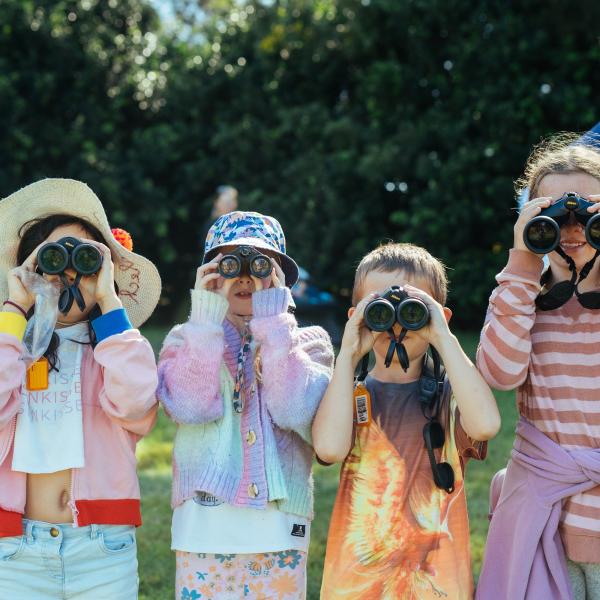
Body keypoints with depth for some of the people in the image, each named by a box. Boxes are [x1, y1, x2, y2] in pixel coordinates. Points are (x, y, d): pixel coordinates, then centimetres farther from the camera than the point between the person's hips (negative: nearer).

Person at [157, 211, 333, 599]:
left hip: (279, 528, 0)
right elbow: (189, 408, -12)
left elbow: (295, 410, -13)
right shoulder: (188, 340, 8)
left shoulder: (308, 343, 7)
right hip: (204, 528, 0)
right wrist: (206, 318, -9)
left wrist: (274, 321, -10)